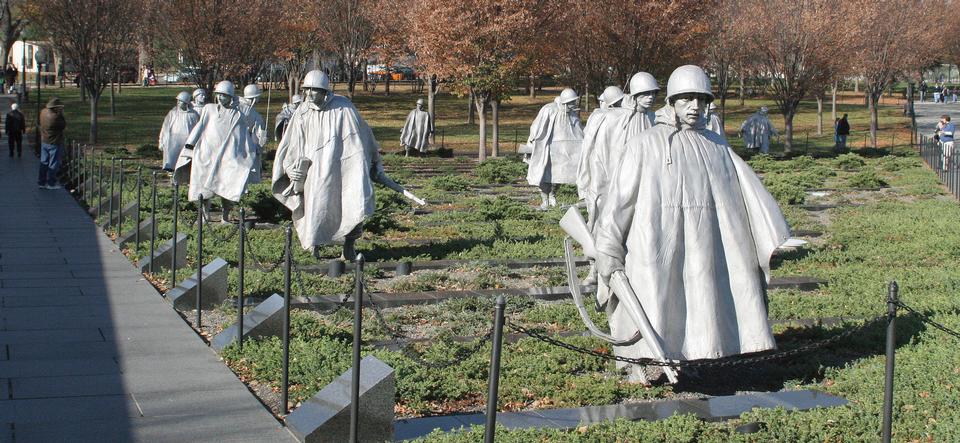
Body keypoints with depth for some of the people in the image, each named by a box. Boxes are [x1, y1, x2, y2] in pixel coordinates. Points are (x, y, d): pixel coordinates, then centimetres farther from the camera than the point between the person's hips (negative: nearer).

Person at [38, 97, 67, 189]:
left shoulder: (43, 112, -4)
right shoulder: (56, 116, -28)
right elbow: (64, 126, -16)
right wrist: (61, 113, -10)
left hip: (44, 141, 8)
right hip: (54, 143, -8)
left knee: (44, 162, 18)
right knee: (53, 164, 6)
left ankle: (41, 182, 25)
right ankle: (51, 183, 14)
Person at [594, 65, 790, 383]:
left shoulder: (717, 146, 11)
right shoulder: (646, 144, 0)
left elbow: (749, 191, 8)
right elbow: (620, 196, -1)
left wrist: (777, 238, 2)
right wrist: (608, 250, -5)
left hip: (703, 247, 4)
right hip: (657, 246, -4)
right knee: (656, 305, -4)